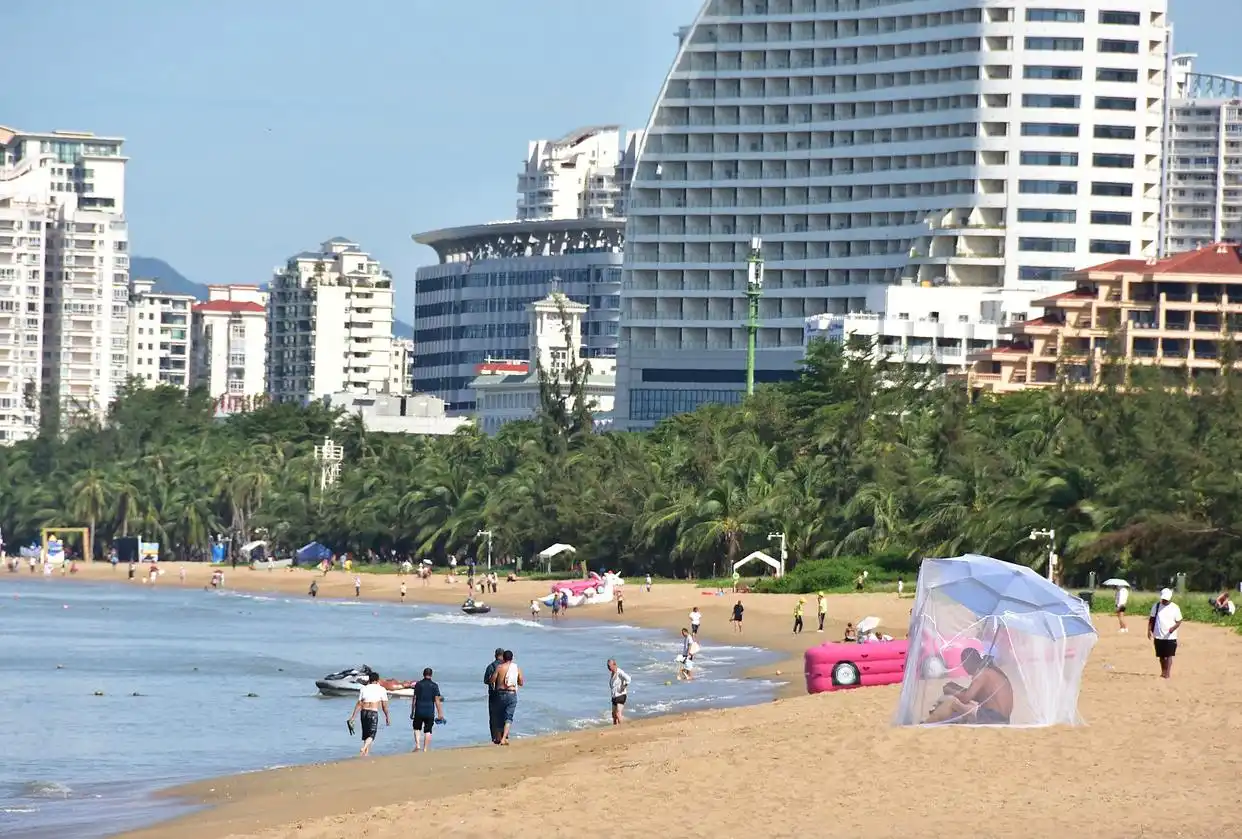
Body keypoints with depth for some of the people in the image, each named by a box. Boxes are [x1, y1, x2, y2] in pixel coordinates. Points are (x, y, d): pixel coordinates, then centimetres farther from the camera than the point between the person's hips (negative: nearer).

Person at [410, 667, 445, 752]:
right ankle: (425, 749, 4)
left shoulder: (418, 684, 0)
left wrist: (412, 712, 7)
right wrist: (440, 714, -2)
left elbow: (414, 699, 0)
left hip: (419, 712, 0)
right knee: (428, 731, 6)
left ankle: (417, 745, -2)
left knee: (417, 728, 16)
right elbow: (437, 700, -4)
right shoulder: (434, 686, -2)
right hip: (430, 712, 0)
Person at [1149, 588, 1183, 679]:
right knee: (1161, 656, 12)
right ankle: (1163, 672, 25)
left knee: (1169, 655, -8)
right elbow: (1152, 619, 9)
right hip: (1158, 636, 3)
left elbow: (1179, 621, -2)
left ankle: (1168, 674, -9)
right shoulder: (1156, 606, 5)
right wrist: (1149, 630, -2)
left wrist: (1174, 627, -22)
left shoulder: (1175, 608, -3)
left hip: (1170, 637, -3)